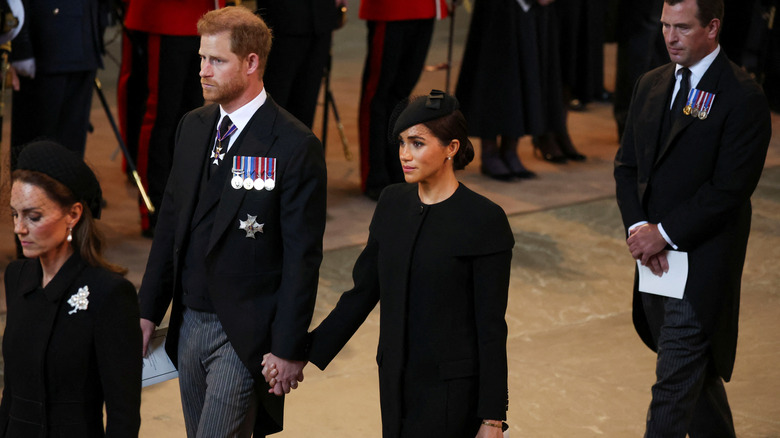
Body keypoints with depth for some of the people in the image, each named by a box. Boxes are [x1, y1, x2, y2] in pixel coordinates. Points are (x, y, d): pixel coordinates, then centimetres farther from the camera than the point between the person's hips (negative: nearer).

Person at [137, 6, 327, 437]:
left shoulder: (295, 146, -14)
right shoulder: (193, 127, 8)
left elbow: (302, 256, -13)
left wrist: (289, 348, -14)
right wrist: (149, 310, 12)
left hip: (245, 334, -7)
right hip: (189, 321, 7)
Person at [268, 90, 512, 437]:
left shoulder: (484, 221, -13)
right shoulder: (393, 203, 5)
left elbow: (491, 327, -11)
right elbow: (363, 291, 11)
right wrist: (307, 352, 7)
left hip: (452, 389, -6)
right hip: (396, 380, 6)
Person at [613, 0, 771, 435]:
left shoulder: (743, 97, -12)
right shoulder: (651, 85, 11)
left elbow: (729, 189, -16)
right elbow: (627, 164, 12)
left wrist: (664, 233, -15)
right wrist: (638, 228, -5)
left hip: (702, 264, -7)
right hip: (655, 256, 7)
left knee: (675, 385, -9)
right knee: (696, 371, 20)